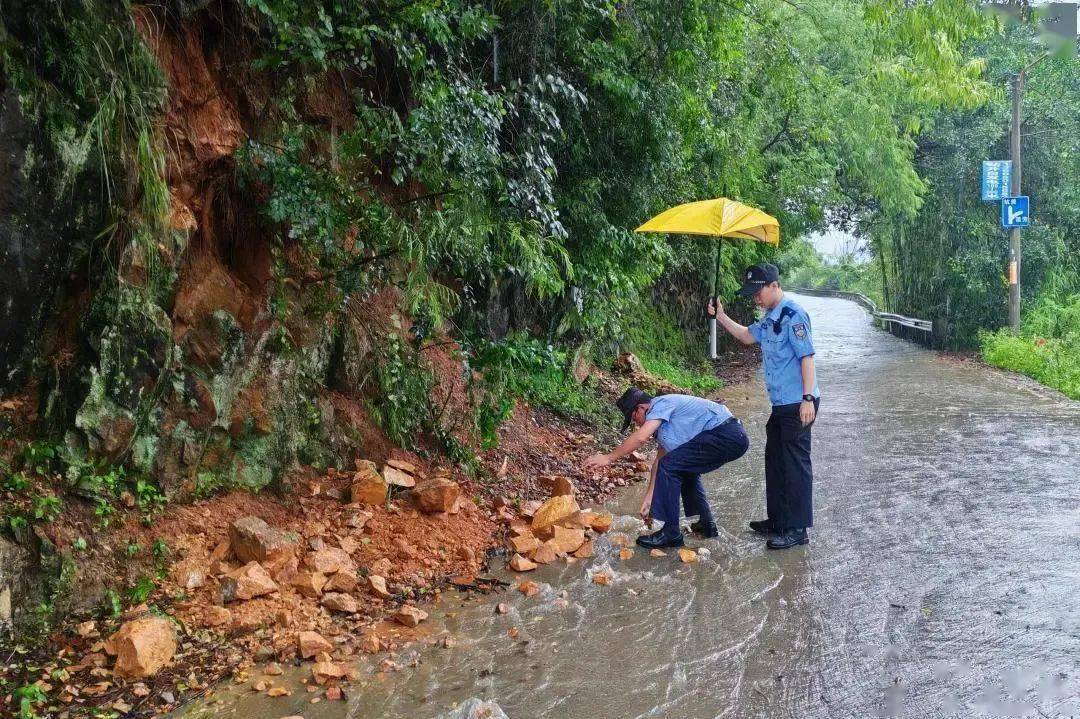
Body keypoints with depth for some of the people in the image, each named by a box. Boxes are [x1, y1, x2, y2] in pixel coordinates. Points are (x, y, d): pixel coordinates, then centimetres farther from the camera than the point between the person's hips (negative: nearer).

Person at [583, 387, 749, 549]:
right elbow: (659, 460, 24)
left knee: (670, 466, -10)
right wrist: (649, 498, 21)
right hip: (734, 438, 11)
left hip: (726, 436, -11)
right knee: (686, 469, 28)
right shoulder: (661, 422, 23)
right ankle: (706, 524, 31)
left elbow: (640, 437, -21)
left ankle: (671, 534, -5)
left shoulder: (662, 403, -7)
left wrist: (608, 458, -14)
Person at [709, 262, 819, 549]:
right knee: (775, 460, 17)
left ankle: (798, 529, 5)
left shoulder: (792, 315, -16)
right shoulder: (770, 318, 12)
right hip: (781, 404, 10)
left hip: (797, 405, -10)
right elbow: (747, 336, 27)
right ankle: (778, 520, 28)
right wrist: (720, 316, 15)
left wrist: (808, 399, -24)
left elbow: (806, 357, -20)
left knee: (795, 464, -3)